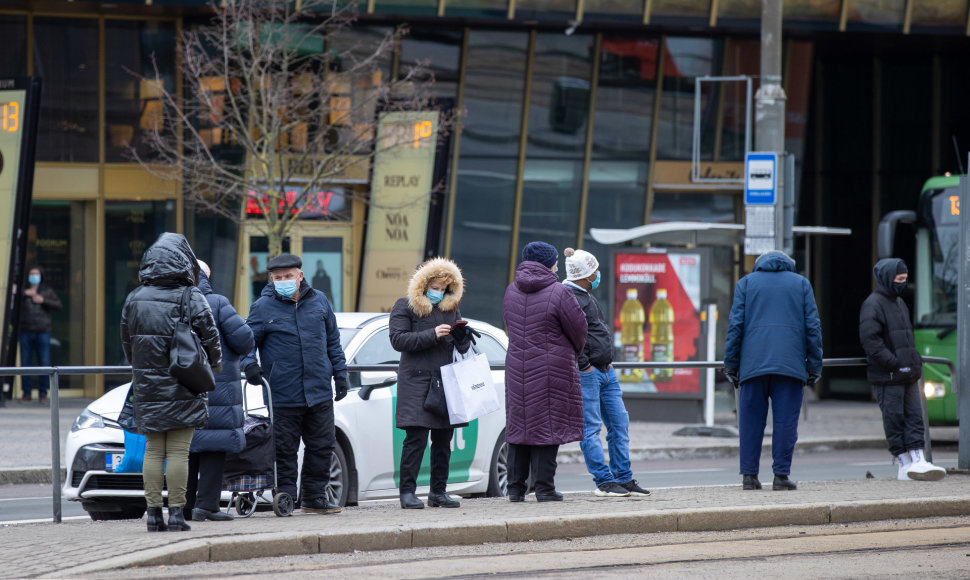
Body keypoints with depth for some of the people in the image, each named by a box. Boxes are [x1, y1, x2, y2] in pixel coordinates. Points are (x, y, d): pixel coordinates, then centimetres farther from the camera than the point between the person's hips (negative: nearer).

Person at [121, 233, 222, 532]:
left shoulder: (135, 299, 4)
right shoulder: (191, 299, -10)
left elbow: (127, 342, 12)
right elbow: (211, 339, -6)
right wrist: (214, 365, 14)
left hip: (148, 386, 4)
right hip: (182, 389, -4)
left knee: (153, 451, 8)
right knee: (178, 452, -2)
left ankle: (153, 512, 7)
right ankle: (176, 513, -2)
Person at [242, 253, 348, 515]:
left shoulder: (318, 301, 10)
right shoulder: (263, 308, -1)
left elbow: (333, 340, 18)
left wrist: (340, 374, 15)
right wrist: (250, 364, -18)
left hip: (319, 394, 4)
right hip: (283, 394, -4)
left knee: (321, 446, 7)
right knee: (285, 449, 0)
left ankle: (314, 496, 17)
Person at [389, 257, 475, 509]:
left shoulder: (451, 308, 17)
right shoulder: (405, 307, 2)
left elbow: (463, 347, 18)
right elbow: (397, 339, -10)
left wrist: (463, 336, -6)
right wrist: (432, 335, -16)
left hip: (445, 381, 5)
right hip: (416, 382, -5)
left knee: (443, 439, 5)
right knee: (416, 438, -10)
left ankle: (438, 491, 12)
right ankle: (407, 492, -8)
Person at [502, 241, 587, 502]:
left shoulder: (511, 291, 5)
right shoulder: (558, 293, -12)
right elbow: (578, 327, -5)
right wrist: (575, 351, 15)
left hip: (517, 368, 5)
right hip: (551, 370, -5)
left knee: (518, 424, 11)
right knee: (547, 424, -1)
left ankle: (515, 487, 12)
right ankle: (544, 488, -1)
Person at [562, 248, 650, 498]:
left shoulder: (586, 296, 19)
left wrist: (606, 361, 18)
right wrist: (584, 366, -21)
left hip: (605, 372, 10)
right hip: (586, 374, -10)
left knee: (619, 423, 10)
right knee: (591, 428, -5)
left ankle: (624, 478, 15)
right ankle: (604, 481, -3)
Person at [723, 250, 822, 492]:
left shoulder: (746, 283, 13)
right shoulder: (802, 284, 14)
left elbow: (735, 326, 6)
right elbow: (813, 327, 8)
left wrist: (731, 365, 8)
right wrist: (814, 367, 11)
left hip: (753, 362, 0)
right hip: (790, 363, 0)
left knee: (751, 420, 4)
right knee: (785, 421, 0)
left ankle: (749, 475, 1)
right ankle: (781, 475, -4)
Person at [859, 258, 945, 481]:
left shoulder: (899, 303, 19)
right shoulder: (873, 304, -10)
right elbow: (870, 340, -19)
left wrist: (914, 363, 15)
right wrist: (894, 362, -22)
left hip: (908, 374, 8)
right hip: (887, 377, -8)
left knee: (914, 416, 2)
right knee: (894, 418, -2)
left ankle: (917, 460, -1)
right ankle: (905, 464, 1)